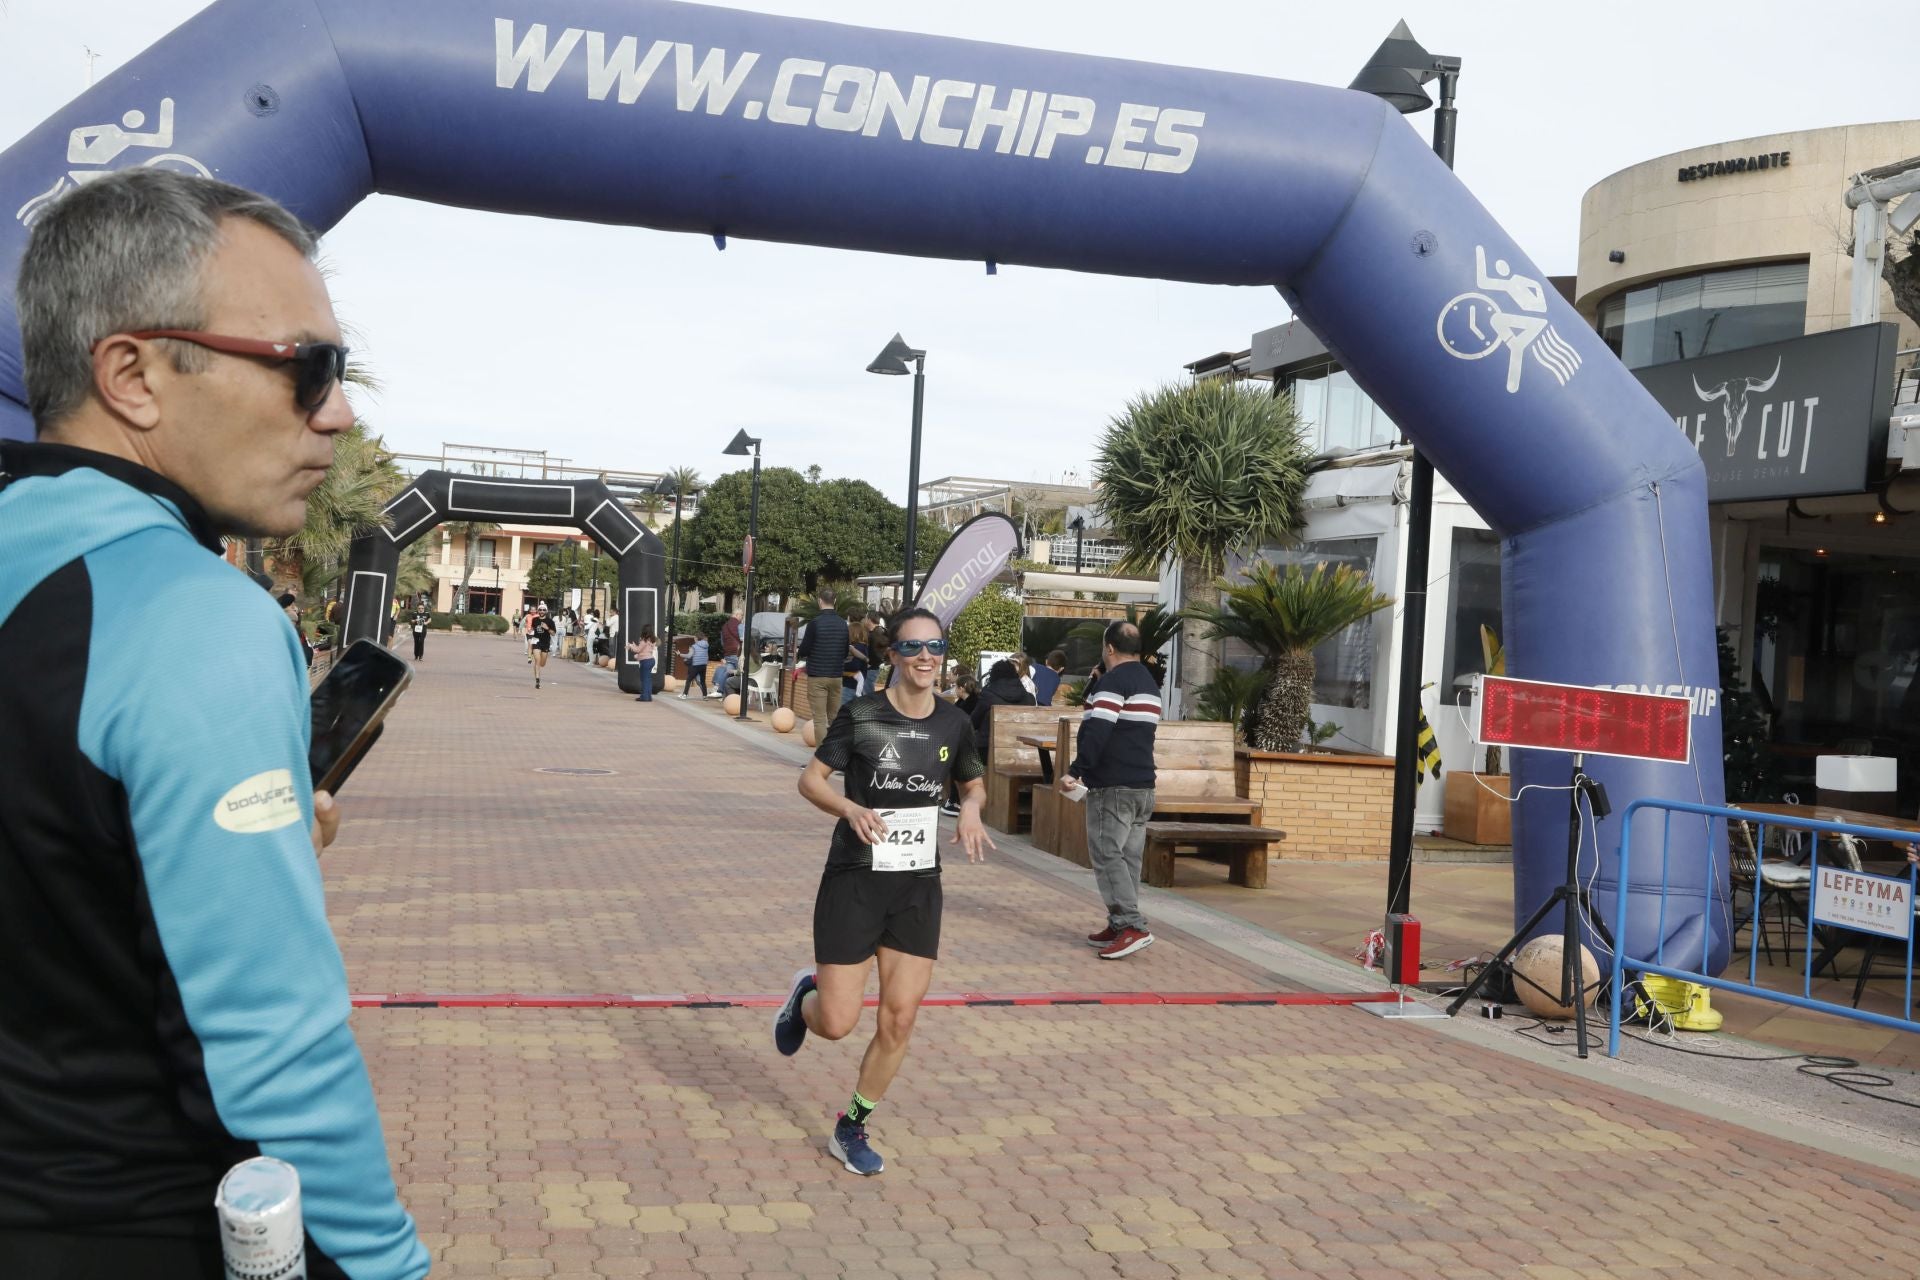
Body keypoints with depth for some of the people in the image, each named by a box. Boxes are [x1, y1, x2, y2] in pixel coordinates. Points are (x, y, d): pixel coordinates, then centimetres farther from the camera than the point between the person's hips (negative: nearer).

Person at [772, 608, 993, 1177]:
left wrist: (971, 810, -4)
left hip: (918, 887, 4)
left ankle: (851, 1130, 22)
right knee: (837, 1024, -4)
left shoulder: (953, 724, 3)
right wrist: (851, 808, -24)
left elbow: (974, 783, 19)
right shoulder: (861, 715, -9)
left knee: (899, 1020, 2)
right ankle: (806, 994, 34)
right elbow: (811, 778, -4)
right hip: (854, 882, -3)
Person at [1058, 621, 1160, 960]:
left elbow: (1096, 732, -21)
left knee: (1106, 855, -8)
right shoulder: (1149, 683, 19)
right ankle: (1121, 926, 11)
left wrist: (1074, 771, -21)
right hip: (1144, 785, 9)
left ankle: (1132, 926, -15)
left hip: (1112, 786, -9)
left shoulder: (1113, 680, -11)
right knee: (1128, 858, 10)